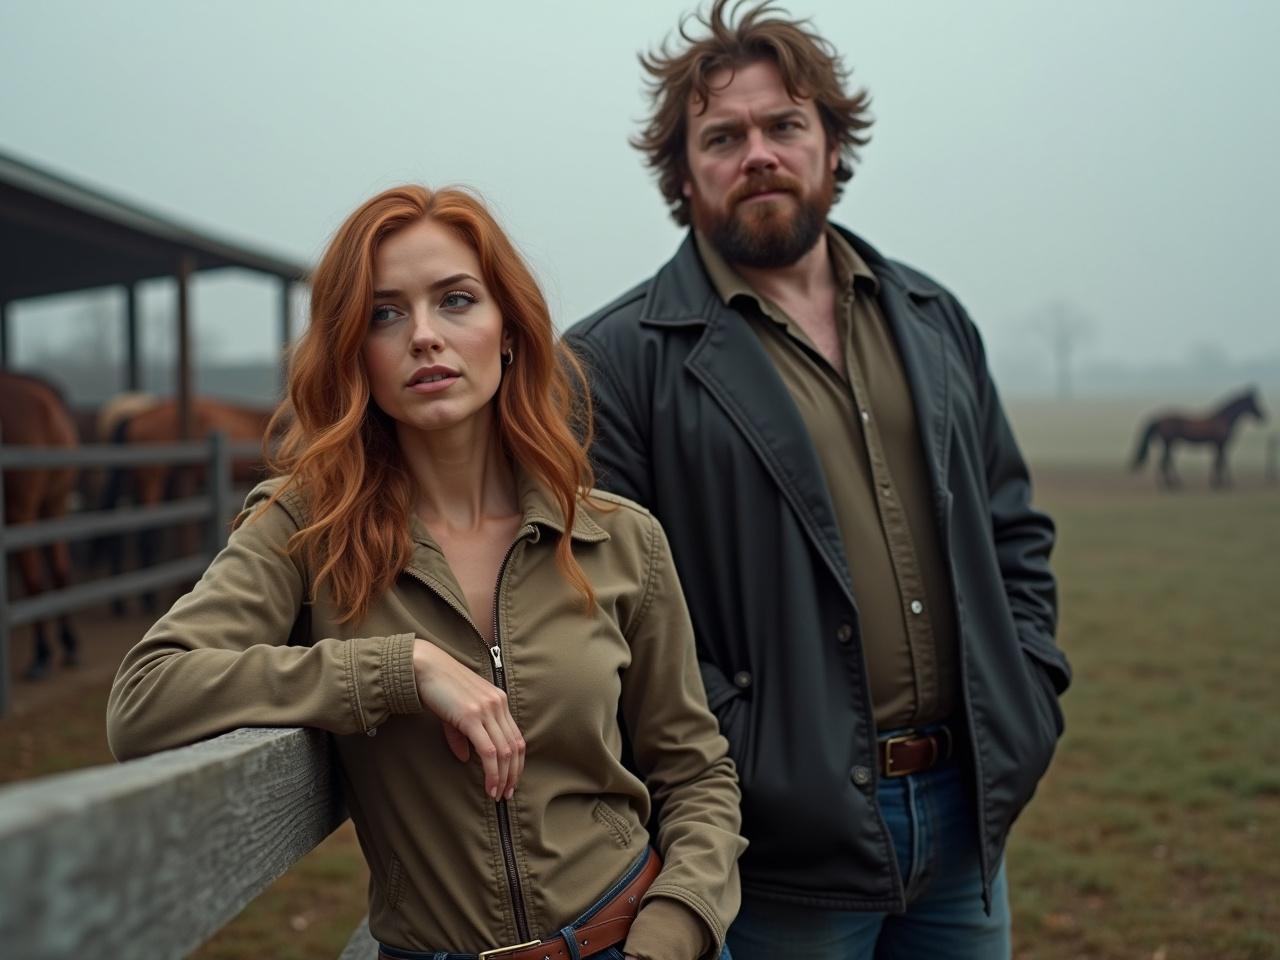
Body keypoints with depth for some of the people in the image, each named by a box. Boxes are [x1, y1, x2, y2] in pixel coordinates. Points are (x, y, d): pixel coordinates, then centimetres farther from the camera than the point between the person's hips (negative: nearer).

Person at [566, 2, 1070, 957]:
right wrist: (738, 763, -17)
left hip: (965, 808, 6)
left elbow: (1012, 527, 16)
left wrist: (1029, 692, 5)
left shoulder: (933, 320, 11)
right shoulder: (619, 362, -9)